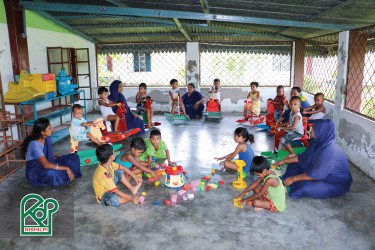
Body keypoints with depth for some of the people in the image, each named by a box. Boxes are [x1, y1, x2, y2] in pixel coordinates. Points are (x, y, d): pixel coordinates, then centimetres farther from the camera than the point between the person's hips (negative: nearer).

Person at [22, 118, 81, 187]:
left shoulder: (47, 139, -2)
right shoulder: (34, 144, -27)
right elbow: (46, 165, -37)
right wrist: (66, 168, -34)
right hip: (35, 173, -8)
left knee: (74, 157, 0)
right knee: (51, 174, -42)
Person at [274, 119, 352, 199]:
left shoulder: (329, 152, -34)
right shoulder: (318, 142, -7)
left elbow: (315, 175, -30)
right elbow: (303, 157, 7)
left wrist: (293, 178, -21)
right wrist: (284, 161, 7)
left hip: (336, 184, -9)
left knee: (304, 187, -30)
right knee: (293, 165, 7)